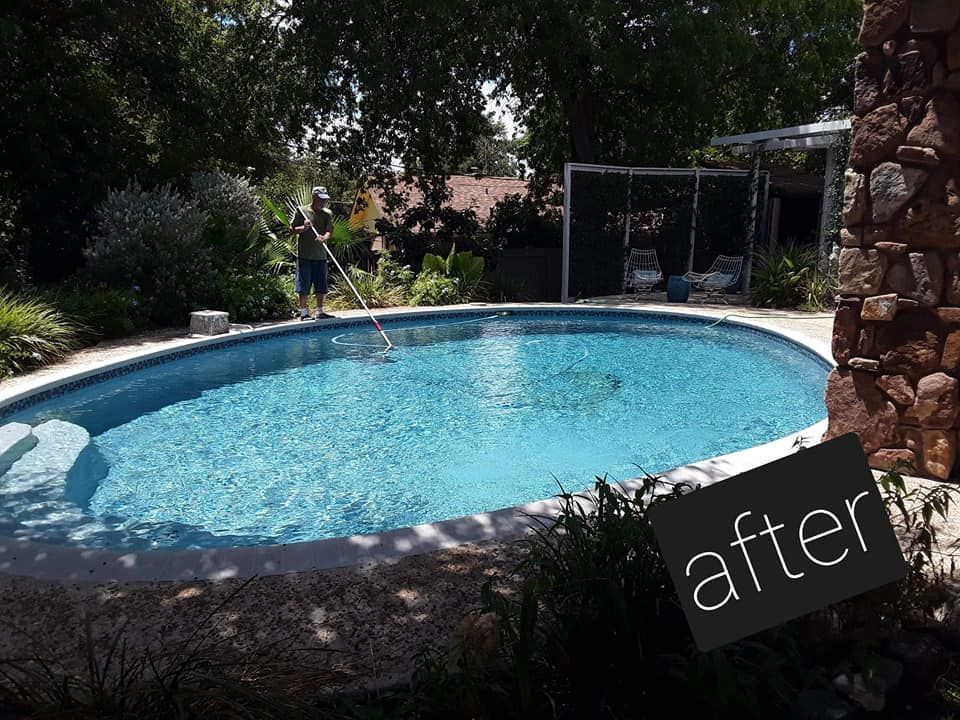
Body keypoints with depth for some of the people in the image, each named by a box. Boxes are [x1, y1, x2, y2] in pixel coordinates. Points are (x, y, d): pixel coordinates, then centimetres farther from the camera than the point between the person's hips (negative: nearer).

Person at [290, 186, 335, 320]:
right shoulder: (302, 210, -1)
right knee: (304, 286, -1)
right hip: (304, 255, -3)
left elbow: (330, 230, -7)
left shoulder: (327, 213, 7)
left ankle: (320, 312, 18)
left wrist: (324, 237, -29)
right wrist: (304, 227, -17)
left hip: (320, 256, 4)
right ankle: (304, 312, 7)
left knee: (321, 286, 8)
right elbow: (292, 229, 3)